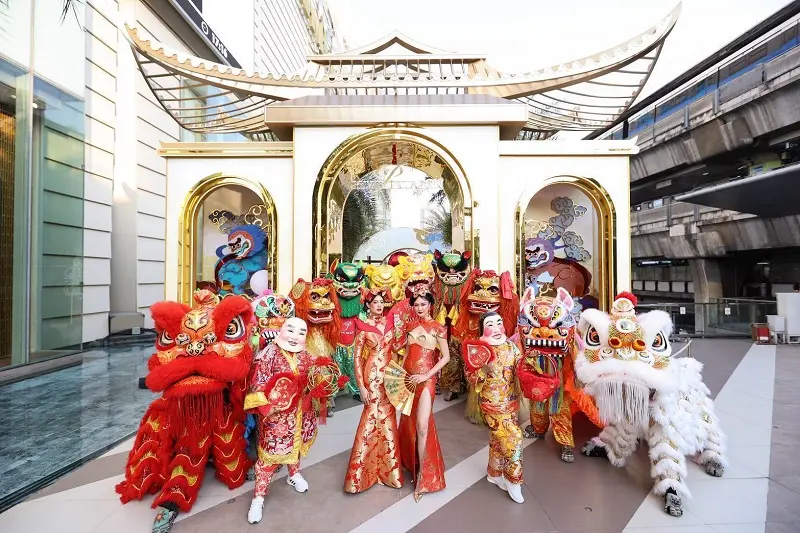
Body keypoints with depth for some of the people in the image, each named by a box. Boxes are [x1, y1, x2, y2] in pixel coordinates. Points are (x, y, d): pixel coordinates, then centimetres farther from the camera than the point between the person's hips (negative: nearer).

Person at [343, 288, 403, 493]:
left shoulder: (388, 322, 6)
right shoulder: (363, 326, -7)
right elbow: (357, 357, -8)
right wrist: (361, 386, -11)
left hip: (389, 374, 5)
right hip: (372, 375, -5)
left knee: (387, 420, 13)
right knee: (372, 418, 0)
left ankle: (385, 467, 33)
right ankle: (362, 470, 18)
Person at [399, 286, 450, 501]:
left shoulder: (438, 328, -6)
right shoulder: (410, 326, 7)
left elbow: (446, 357, -8)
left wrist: (427, 375, -14)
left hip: (426, 380, -5)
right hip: (408, 378, 5)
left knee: (422, 425, -11)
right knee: (408, 422, 14)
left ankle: (423, 473, 5)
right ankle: (411, 461, 37)